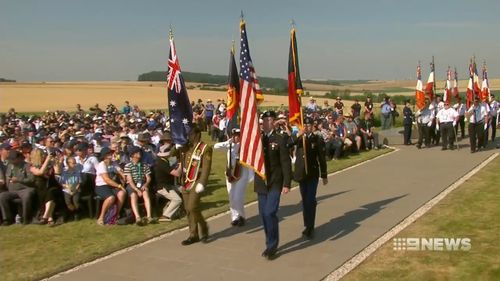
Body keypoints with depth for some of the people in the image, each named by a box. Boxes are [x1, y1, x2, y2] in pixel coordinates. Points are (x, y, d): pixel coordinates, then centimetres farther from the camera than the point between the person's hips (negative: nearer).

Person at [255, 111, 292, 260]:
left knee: (270, 213, -13)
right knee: (263, 215, 9)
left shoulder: (279, 139, -6)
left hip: (275, 183, -5)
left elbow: (286, 163, -8)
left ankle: (272, 245, 2)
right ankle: (271, 244, 24)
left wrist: (287, 184, -13)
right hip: (261, 183, 5)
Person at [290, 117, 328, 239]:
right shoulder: (299, 138, 4)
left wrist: (324, 175, 2)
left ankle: (310, 227, -5)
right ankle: (307, 225, 22)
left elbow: (322, 158, 0)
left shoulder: (317, 139, -2)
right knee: (305, 200, 11)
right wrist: (298, 135, -30)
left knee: (310, 200, -9)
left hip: (313, 174, -3)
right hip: (301, 174, 3)